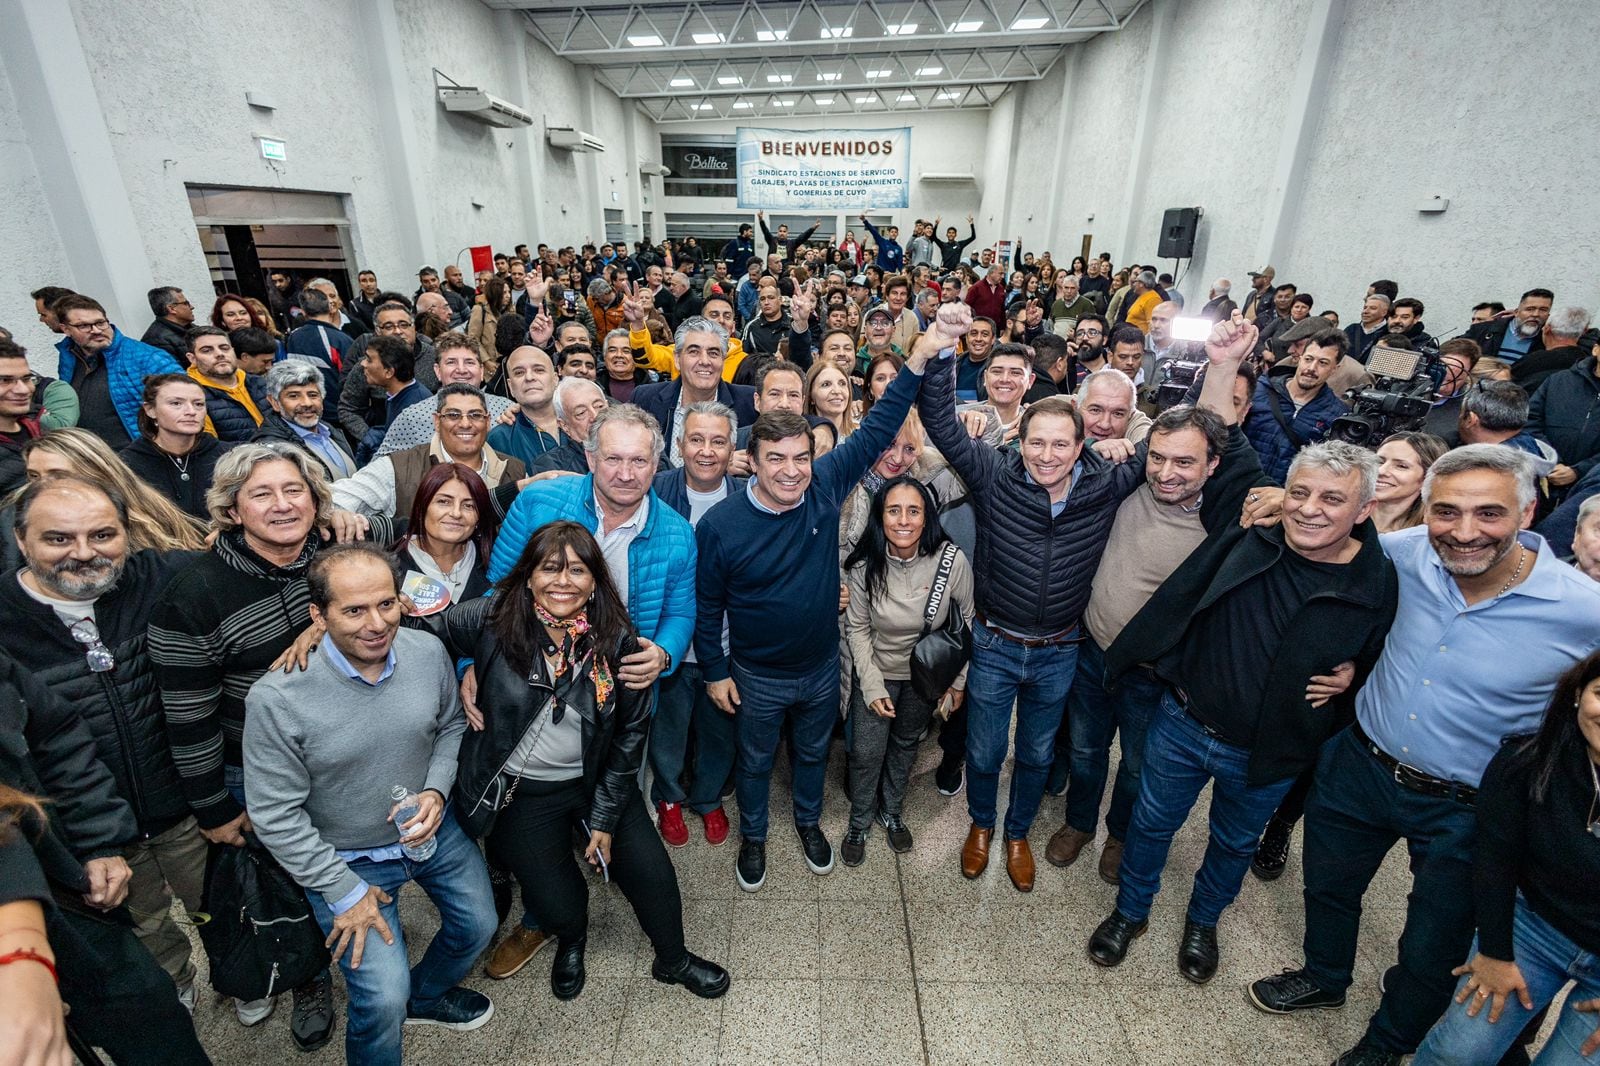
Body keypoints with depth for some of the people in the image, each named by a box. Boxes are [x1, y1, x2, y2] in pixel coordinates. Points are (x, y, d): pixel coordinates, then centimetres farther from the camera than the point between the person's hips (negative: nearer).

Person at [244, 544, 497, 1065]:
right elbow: (275, 815, -18)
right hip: (347, 858, -4)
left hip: (431, 828, 4)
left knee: (478, 927, 19)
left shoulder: (428, 653, -17)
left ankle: (426, 994, 51)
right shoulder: (276, 698, -27)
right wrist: (344, 891, -14)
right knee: (383, 999, -9)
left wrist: (436, 792, -15)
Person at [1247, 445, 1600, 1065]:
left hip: (1465, 810, -2)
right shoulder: (1406, 553, -15)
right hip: (1358, 765, 2)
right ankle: (1324, 979, 56)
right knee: (1328, 887, 25)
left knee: (1432, 952, 20)